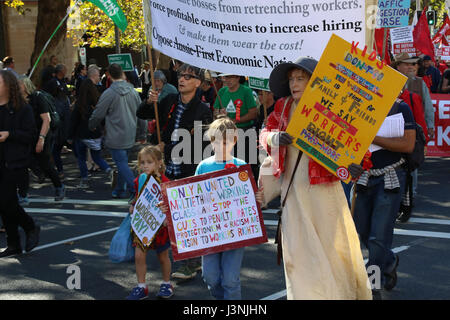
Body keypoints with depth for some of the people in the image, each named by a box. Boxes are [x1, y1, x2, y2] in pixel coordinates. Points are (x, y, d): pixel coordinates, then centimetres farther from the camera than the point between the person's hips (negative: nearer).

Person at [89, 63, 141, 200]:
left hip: (115, 137, -6)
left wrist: (91, 126, 16)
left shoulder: (109, 93, -13)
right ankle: (119, 190, 25)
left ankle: (136, 190, -15)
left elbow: (97, 115, -5)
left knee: (122, 164, -5)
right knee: (123, 163, 17)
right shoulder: (133, 91, 4)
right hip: (130, 136, 6)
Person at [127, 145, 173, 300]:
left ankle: (166, 284, 32)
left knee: (163, 256, 12)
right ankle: (141, 287, 13)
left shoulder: (164, 182, -15)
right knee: (139, 255, -1)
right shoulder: (139, 180, 1)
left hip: (160, 225, -4)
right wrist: (133, 207, -2)